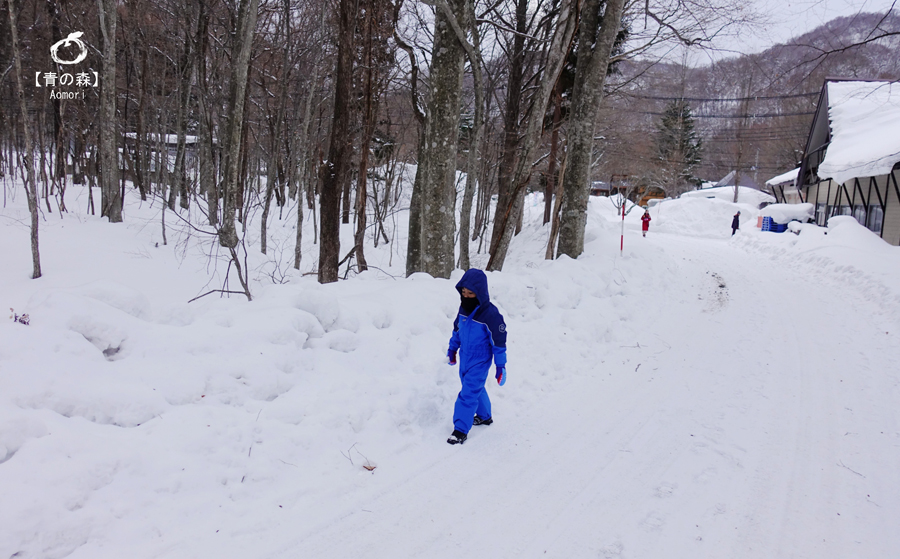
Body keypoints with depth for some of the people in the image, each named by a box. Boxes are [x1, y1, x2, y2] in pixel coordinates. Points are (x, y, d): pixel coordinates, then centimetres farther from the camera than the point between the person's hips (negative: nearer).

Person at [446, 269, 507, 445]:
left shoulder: (491, 314, -25)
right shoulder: (464, 308, -4)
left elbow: (499, 341, -17)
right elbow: (457, 329, 13)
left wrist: (500, 364, -12)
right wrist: (452, 348, 19)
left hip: (480, 361, -7)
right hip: (465, 357, 7)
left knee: (469, 393, -8)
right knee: (476, 388, 22)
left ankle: (461, 430, 0)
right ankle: (484, 416, 43)